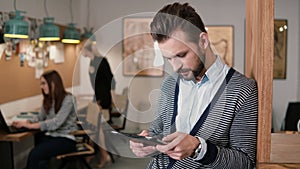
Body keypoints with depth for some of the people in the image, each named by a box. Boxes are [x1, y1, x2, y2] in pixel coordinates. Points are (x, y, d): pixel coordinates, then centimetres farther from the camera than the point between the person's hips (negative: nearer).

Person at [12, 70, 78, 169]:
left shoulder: (68, 99, -11)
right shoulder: (47, 100, 13)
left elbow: (56, 123, -20)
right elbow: (40, 118, 15)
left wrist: (30, 126, -21)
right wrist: (26, 123, -7)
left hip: (66, 138, -6)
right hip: (51, 135, 6)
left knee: (35, 154, -29)